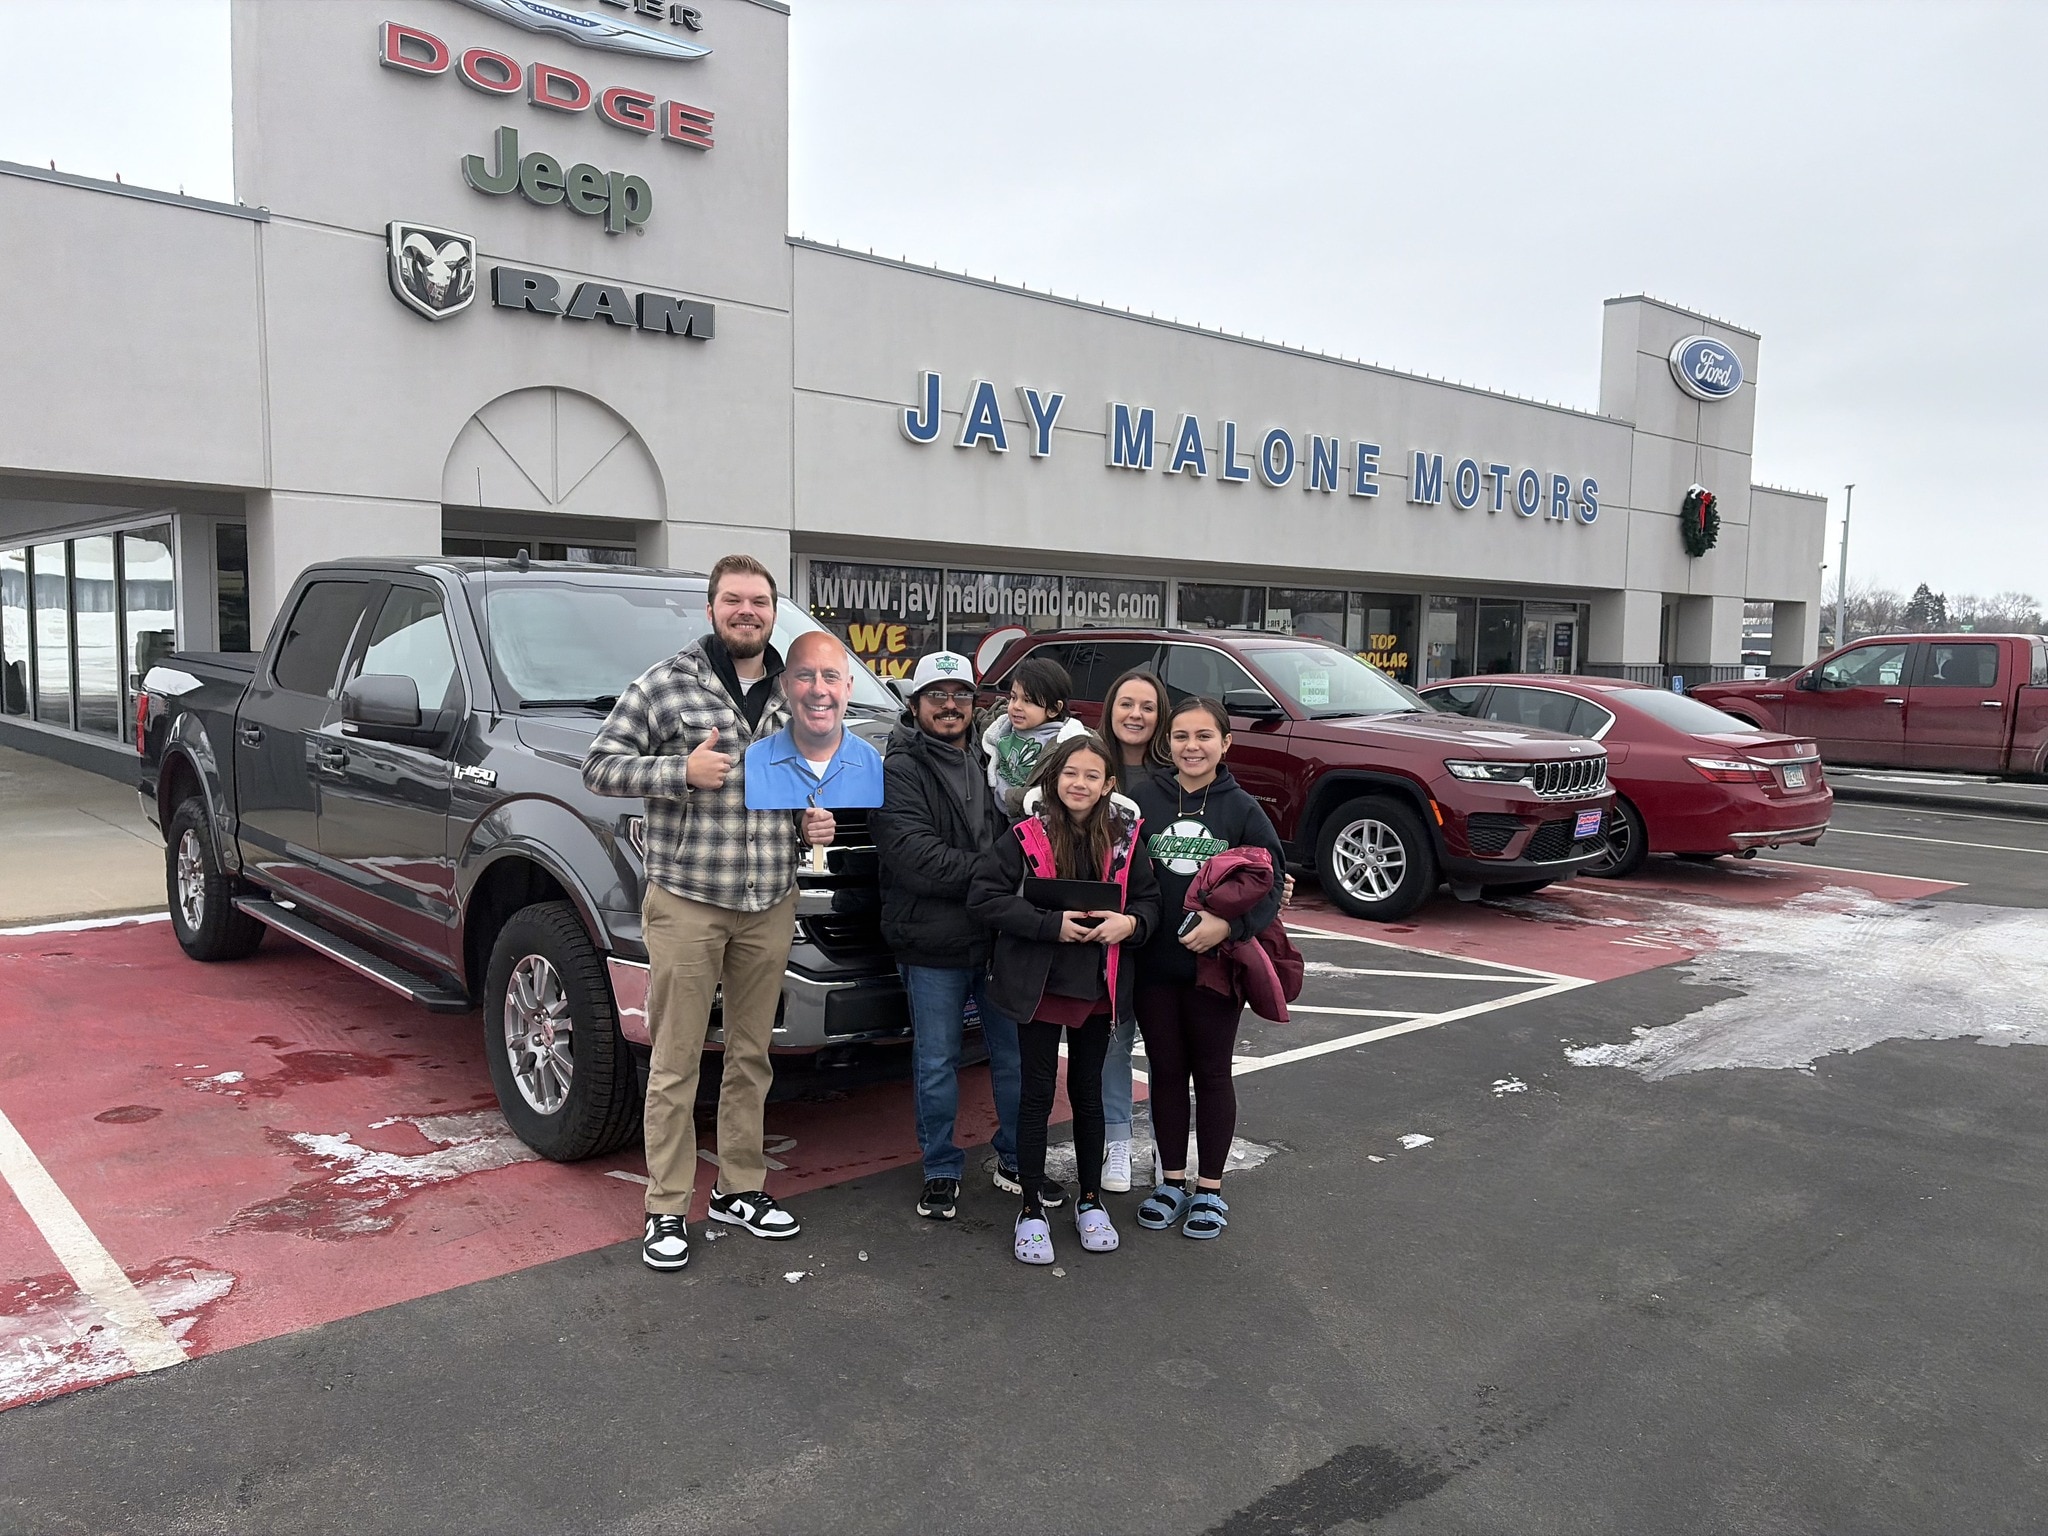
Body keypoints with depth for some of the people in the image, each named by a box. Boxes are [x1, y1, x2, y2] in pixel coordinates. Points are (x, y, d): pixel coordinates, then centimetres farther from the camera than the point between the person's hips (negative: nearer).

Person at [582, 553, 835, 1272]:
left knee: (751, 1056, 14)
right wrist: (682, 770, -18)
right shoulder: (665, 684, -4)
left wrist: (814, 822, 3)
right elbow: (599, 766, -4)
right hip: (687, 901, -4)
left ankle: (740, 1188, 28)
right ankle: (666, 1209, 14)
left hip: (771, 906, 5)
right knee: (675, 1065, 2)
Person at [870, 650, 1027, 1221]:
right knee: (937, 1066, 7)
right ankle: (942, 1171, 24)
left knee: (1016, 1054, 12)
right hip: (934, 945, -5)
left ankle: (1016, 1161, 29)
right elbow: (918, 859, -18)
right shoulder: (900, 772, -6)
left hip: (1002, 938, 5)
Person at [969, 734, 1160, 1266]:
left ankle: (1089, 1198, 32)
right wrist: (1052, 924, -21)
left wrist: (1130, 922, -16)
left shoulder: (1125, 837, 0)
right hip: (1040, 982, -3)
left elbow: (1150, 899, 7)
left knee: (1088, 1091, 15)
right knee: (1038, 1092, 5)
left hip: (1100, 985, 3)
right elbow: (983, 894, -14)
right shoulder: (1026, 835, -9)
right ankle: (1031, 1210, 17)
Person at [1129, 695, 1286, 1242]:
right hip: (1154, 963, 1)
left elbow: (1271, 882, -5)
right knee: (1165, 1071, 13)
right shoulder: (1142, 798, -1)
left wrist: (1228, 923, -19)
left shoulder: (1242, 809, -3)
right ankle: (1172, 1180, 29)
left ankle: (1210, 1189, 24)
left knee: (1211, 1073, 11)